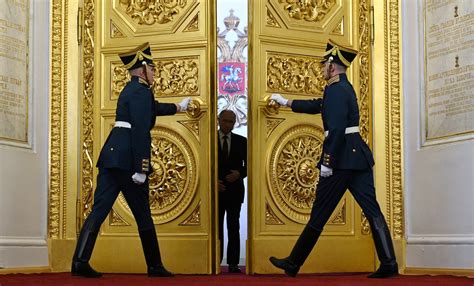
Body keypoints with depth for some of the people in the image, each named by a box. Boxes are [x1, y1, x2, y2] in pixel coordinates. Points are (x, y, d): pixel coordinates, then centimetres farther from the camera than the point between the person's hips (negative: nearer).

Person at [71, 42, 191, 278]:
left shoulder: (131, 90, 21)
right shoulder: (141, 91, -8)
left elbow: (153, 108, 41)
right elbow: (141, 132, -18)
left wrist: (177, 107, 58)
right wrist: (141, 169, -21)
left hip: (111, 155, 9)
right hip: (128, 159, -9)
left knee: (99, 209, 1)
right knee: (143, 216, 3)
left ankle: (80, 261, -8)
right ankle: (155, 266, 14)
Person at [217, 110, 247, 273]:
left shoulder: (241, 141, 6)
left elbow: (248, 165, 7)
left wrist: (239, 174, -12)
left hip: (235, 190, 1)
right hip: (216, 189, -1)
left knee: (234, 228, 2)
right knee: (216, 227, 3)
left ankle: (233, 263, 3)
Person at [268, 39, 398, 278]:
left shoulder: (335, 89, -11)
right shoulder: (345, 88, 19)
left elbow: (336, 129, -21)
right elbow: (317, 106, 33)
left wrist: (327, 162, -19)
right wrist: (286, 102, 43)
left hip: (342, 159, -9)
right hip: (359, 155, 9)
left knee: (319, 214, 0)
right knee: (372, 210, 3)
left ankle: (293, 264, 11)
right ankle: (389, 263, -3)